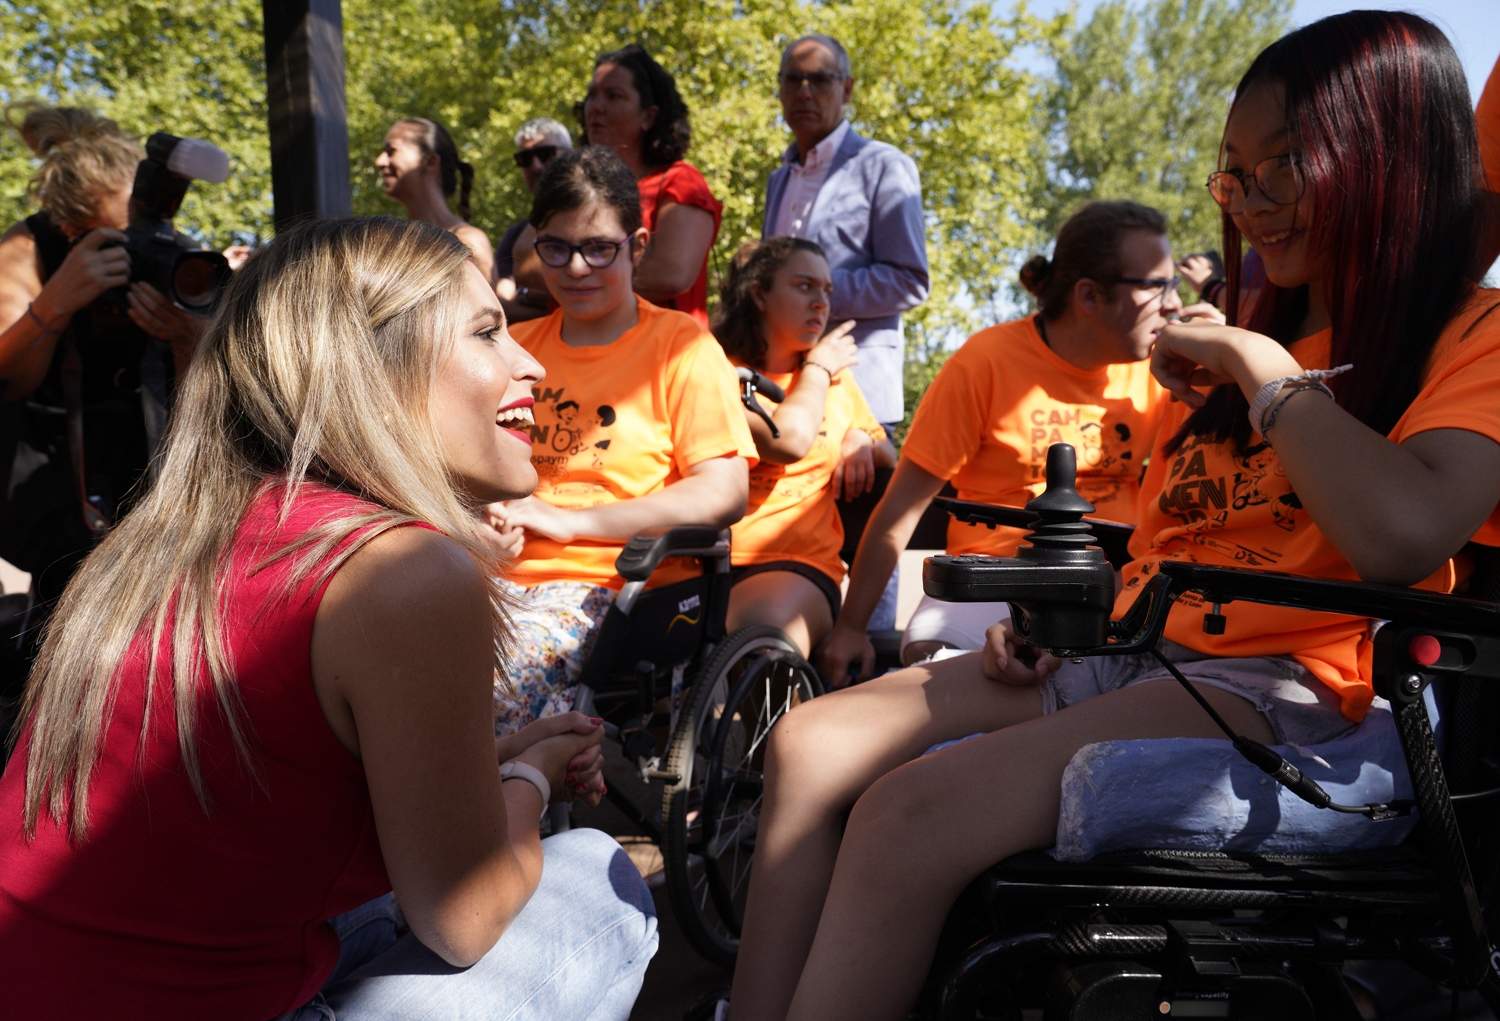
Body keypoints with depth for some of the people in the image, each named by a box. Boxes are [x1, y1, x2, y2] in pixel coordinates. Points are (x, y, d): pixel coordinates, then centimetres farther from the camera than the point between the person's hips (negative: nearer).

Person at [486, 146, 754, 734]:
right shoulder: (514, 348, 21)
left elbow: (723, 494, -5)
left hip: (607, 585, -4)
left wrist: (569, 521, -9)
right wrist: (485, 514, 0)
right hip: (498, 576, 5)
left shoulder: (680, 345, 6)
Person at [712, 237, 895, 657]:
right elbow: (789, 440, -13)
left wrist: (861, 440, 7)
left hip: (798, 563, 3)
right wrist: (817, 368, 5)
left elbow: (889, 461, 31)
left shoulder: (837, 379, 20)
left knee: (762, 630, -34)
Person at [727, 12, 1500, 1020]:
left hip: (1274, 685, -8)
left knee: (908, 815, -28)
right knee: (811, 743, -7)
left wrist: (1256, 364, -11)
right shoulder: (1239, 347, 21)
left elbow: (1401, 533, -24)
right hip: (1126, 655, 8)